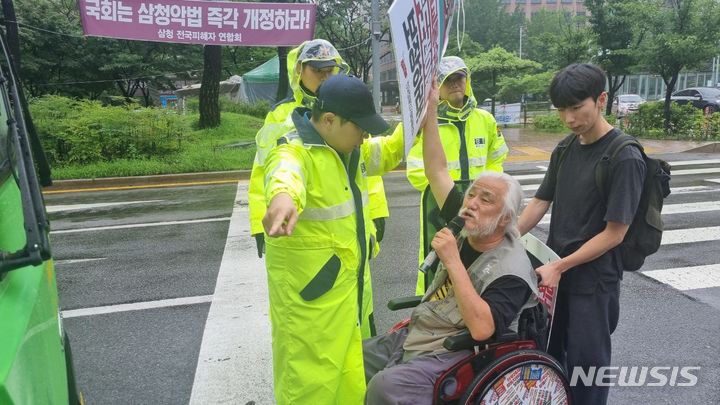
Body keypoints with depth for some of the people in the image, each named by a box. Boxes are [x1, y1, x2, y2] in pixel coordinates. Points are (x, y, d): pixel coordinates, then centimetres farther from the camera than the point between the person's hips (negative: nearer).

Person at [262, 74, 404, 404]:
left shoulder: (350, 149, 7)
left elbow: (387, 152, 23)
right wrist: (283, 197, -69)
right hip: (310, 291, -8)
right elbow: (285, 174, -46)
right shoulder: (294, 152, -23)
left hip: (347, 284, 9)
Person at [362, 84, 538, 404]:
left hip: (451, 355, -8)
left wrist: (452, 261, -29)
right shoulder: (465, 229, 3)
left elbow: (481, 328, -32)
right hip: (413, 335, 8)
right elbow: (437, 172, 2)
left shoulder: (511, 270, -18)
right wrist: (430, 109, -3)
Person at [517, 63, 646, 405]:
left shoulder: (624, 159, -17)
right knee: (547, 352, 20)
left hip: (594, 278, -7)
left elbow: (614, 233, -18)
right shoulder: (564, 150, 4)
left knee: (585, 359, 7)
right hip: (555, 269, 7)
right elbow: (540, 202, 7)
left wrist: (560, 267, -19)